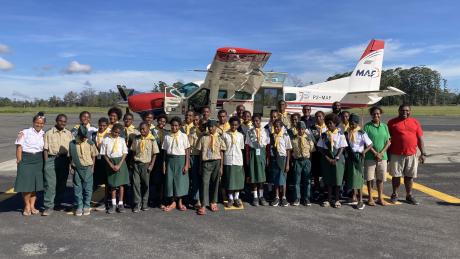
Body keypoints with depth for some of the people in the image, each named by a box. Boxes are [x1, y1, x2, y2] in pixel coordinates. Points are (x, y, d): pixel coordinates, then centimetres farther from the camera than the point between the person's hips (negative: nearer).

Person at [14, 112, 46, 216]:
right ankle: (27, 205, 18)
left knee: (36, 183, 6)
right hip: (26, 159, -3)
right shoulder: (24, 133, -2)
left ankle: (32, 205, 20)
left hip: (38, 160, 3)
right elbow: (19, 147, -3)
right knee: (26, 183, -1)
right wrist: (19, 161, -7)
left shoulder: (44, 134, 7)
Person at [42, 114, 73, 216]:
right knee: (50, 184, -6)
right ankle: (48, 207, -2)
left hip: (64, 159, 3)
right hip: (51, 159, -3)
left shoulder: (69, 134, 9)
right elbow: (45, 149, -1)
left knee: (62, 183, 9)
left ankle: (58, 203, 24)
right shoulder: (49, 133, 1)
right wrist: (46, 163, -7)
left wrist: (71, 161, 6)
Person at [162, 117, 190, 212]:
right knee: (170, 180, 4)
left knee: (181, 180, 2)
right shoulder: (167, 137, 3)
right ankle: (173, 202, 20)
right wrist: (164, 164, 2)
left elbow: (187, 151, -3)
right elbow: (165, 151, 6)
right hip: (170, 160, 2)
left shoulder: (183, 136, -3)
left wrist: (186, 165, -8)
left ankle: (179, 202, 20)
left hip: (180, 159, -2)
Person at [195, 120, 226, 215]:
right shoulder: (203, 138, 4)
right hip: (205, 162, 0)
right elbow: (200, 152, 6)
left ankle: (213, 202, 22)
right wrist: (200, 165, 4)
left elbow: (221, 153, 5)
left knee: (215, 182, 7)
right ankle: (203, 205, -3)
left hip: (216, 162, 1)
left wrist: (221, 167, 1)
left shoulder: (219, 139, 4)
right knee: (204, 183, -6)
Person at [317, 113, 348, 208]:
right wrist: (327, 158, -7)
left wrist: (336, 158, -14)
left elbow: (342, 147, -5)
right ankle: (329, 199, 15)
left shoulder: (340, 134, -1)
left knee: (337, 179, 2)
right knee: (328, 180, 6)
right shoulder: (324, 135, 4)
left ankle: (337, 200, 13)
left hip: (338, 159, -2)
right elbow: (320, 148, 2)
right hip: (327, 159, 2)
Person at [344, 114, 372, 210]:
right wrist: (345, 153, -3)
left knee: (358, 177, -6)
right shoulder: (347, 133, 5)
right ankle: (354, 197, 24)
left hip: (358, 156, -5)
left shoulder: (361, 133, -8)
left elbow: (370, 144, -8)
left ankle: (360, 200, 0)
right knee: (350, 176, 10)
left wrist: (364, 151, -22)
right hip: (349, 157, 5)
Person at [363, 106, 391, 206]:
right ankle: (370, 198, 14)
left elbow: (388, 142, 6)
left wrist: (381, 153, -7)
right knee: (369, 178, 3)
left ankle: (380, 198, 21)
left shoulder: (384, 126, 8)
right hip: (370, 157, -3)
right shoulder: (367, 126, -3)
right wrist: (376, 153, -12)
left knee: (380, 178, 10)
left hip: (382, 157, 3)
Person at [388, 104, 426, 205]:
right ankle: (394, 194, 20)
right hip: (396, 155, -2)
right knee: (396, 175, 7)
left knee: (409, 176, 10)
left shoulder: (415, 122, 7)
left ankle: (409, 195, 23)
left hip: (411, 155, 2)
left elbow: (420, 139, 8)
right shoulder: (392, 122, 0)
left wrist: (423, 153, 3)